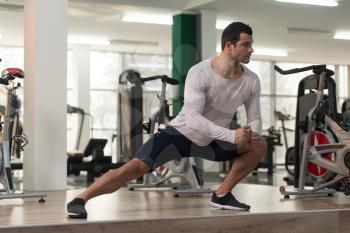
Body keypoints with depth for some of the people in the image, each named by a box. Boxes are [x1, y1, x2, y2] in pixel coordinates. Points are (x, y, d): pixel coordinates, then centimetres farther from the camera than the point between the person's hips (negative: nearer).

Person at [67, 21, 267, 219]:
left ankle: (222, 195, 1)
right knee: (136, 166, -23)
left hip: (210, 141, 6)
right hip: (181, 133, -6)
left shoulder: (251, 80, -11)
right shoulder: (200, 73, -28)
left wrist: (253, 133, -27)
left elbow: (255, 119, -2)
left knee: (259, 146, -7)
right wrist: (231, 135, -43)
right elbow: (192, 119, -36)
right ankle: (79, 200, -15)